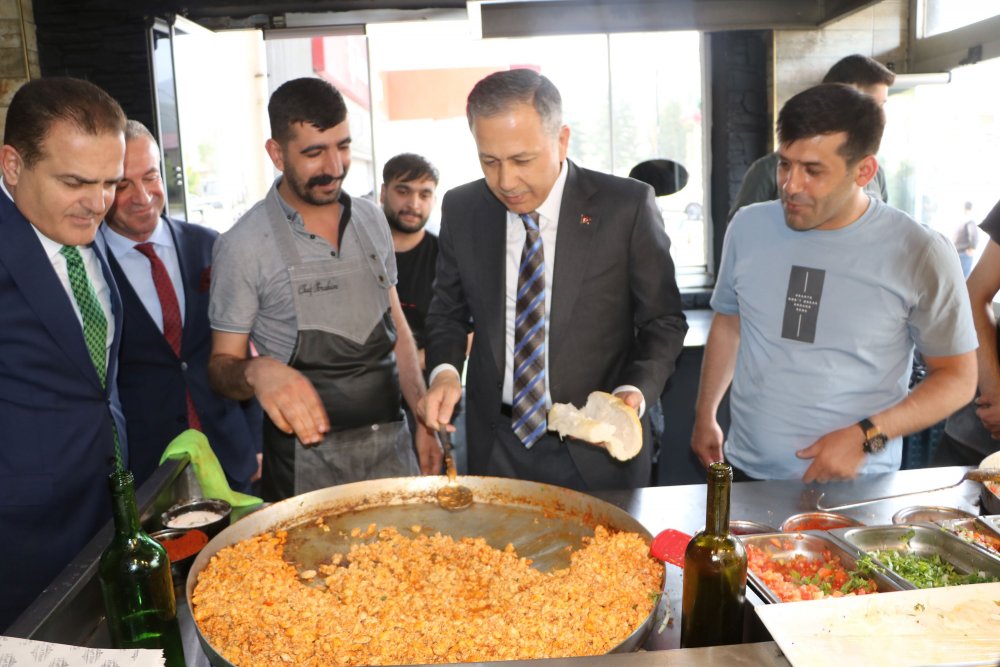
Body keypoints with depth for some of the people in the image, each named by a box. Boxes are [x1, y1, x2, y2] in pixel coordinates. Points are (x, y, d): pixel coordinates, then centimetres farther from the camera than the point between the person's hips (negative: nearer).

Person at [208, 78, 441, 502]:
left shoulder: (371, 219, 4)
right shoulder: (243, 245, -11)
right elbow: (222, 367, -6)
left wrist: (425, 418, 5)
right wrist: (257, 372, -29)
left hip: (391, 445, 5)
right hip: (308, 460, -4)